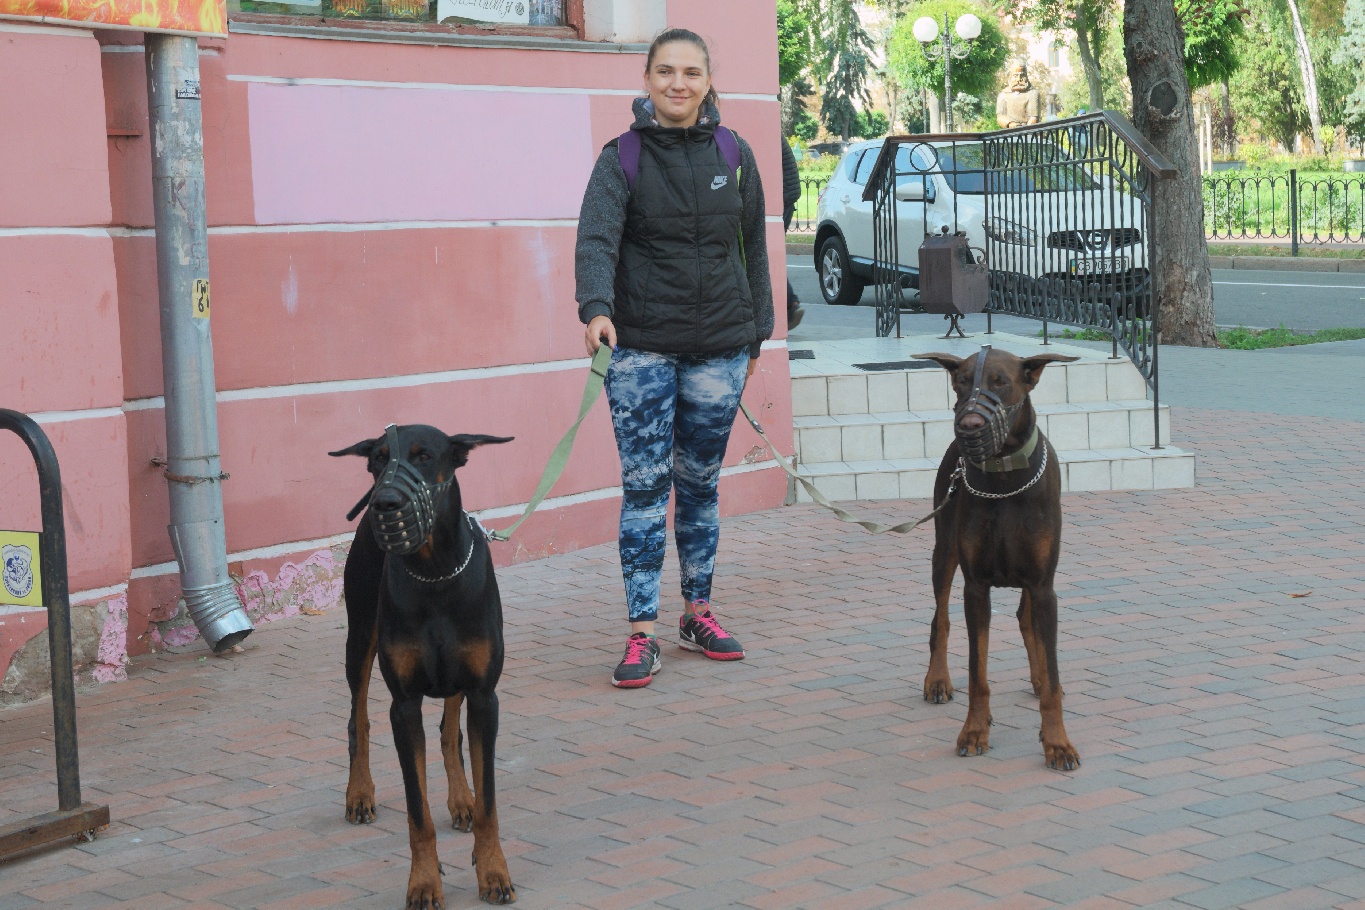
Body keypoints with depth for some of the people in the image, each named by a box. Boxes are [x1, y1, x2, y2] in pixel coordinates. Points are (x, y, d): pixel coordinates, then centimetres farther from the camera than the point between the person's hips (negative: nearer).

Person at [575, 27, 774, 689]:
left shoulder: (734, 156, 5)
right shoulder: (622, 158, -4)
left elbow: (753, 247, 13)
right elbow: (596, 236, -18)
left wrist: (757, 330, 12)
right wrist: (596, 307, -35)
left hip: (719, 348, 3)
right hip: (641, 349, -3)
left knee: (701, 484, 12)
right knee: (644, 486, -5)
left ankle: (698, 614, 25)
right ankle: (642, 635, -3)